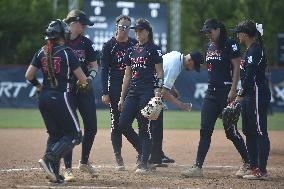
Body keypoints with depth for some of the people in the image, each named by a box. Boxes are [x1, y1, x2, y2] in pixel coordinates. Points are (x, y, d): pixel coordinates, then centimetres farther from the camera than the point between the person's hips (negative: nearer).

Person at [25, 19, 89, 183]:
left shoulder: (41, 53, 6)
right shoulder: (67, 53, -9)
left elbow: (29, 75, 6)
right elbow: (83, 79, -9)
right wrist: (84, 82, 14)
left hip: (44, 98, 7)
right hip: (61, 97, -7)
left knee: (55, 134, 16)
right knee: (75, 135, 1)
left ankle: (54, 172, 6)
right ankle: (49, 160, -19)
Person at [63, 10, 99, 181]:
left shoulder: (86, 43, 6)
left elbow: (94, 67, 9)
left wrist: (89, 78, -12)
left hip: (85, 90, 3)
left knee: (91, 127, 3)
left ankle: (85, 162, 23)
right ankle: (68, 168, 4)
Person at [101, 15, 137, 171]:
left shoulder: (135, 44, 7)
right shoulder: (109, 46, 1)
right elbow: (104, 70, 0)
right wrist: (105, 92, -8)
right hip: (115, 87, -2)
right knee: (116, 123, -1)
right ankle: (118, 159, 4)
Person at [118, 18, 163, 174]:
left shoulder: (154, 50, 0)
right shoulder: (131, 51, 18)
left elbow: (160, 72, -5)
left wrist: (157, 91, -17)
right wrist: (122, 98, 17)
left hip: (148, 91, -7)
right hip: (133, 91, 7)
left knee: (144, 127, -8)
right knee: (123, 124, -3)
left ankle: (144, 163, -3)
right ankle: (142, 151, 17)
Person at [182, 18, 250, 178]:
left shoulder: (230, 45, -8)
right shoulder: (210, 46, 16)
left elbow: (237, 67, -13)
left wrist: (233, 90, -20)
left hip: (226, 91, -8)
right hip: (211, 93, 8)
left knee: (231, 130, -4)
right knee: (205, 131, 1)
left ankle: (248, 163, 11)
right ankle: (198, 167, -1)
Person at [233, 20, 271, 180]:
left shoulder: (255, 50, -14)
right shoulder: (250, 50, 17)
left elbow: (250, 76, -21)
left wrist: (241, 95, -20)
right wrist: (242, 94, 18)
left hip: (258, 95, -11)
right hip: (250, 96, 11)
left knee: (260, 132, -9)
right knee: (249, 132, 14)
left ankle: (262, 170, -9)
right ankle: (254, 168, 20)